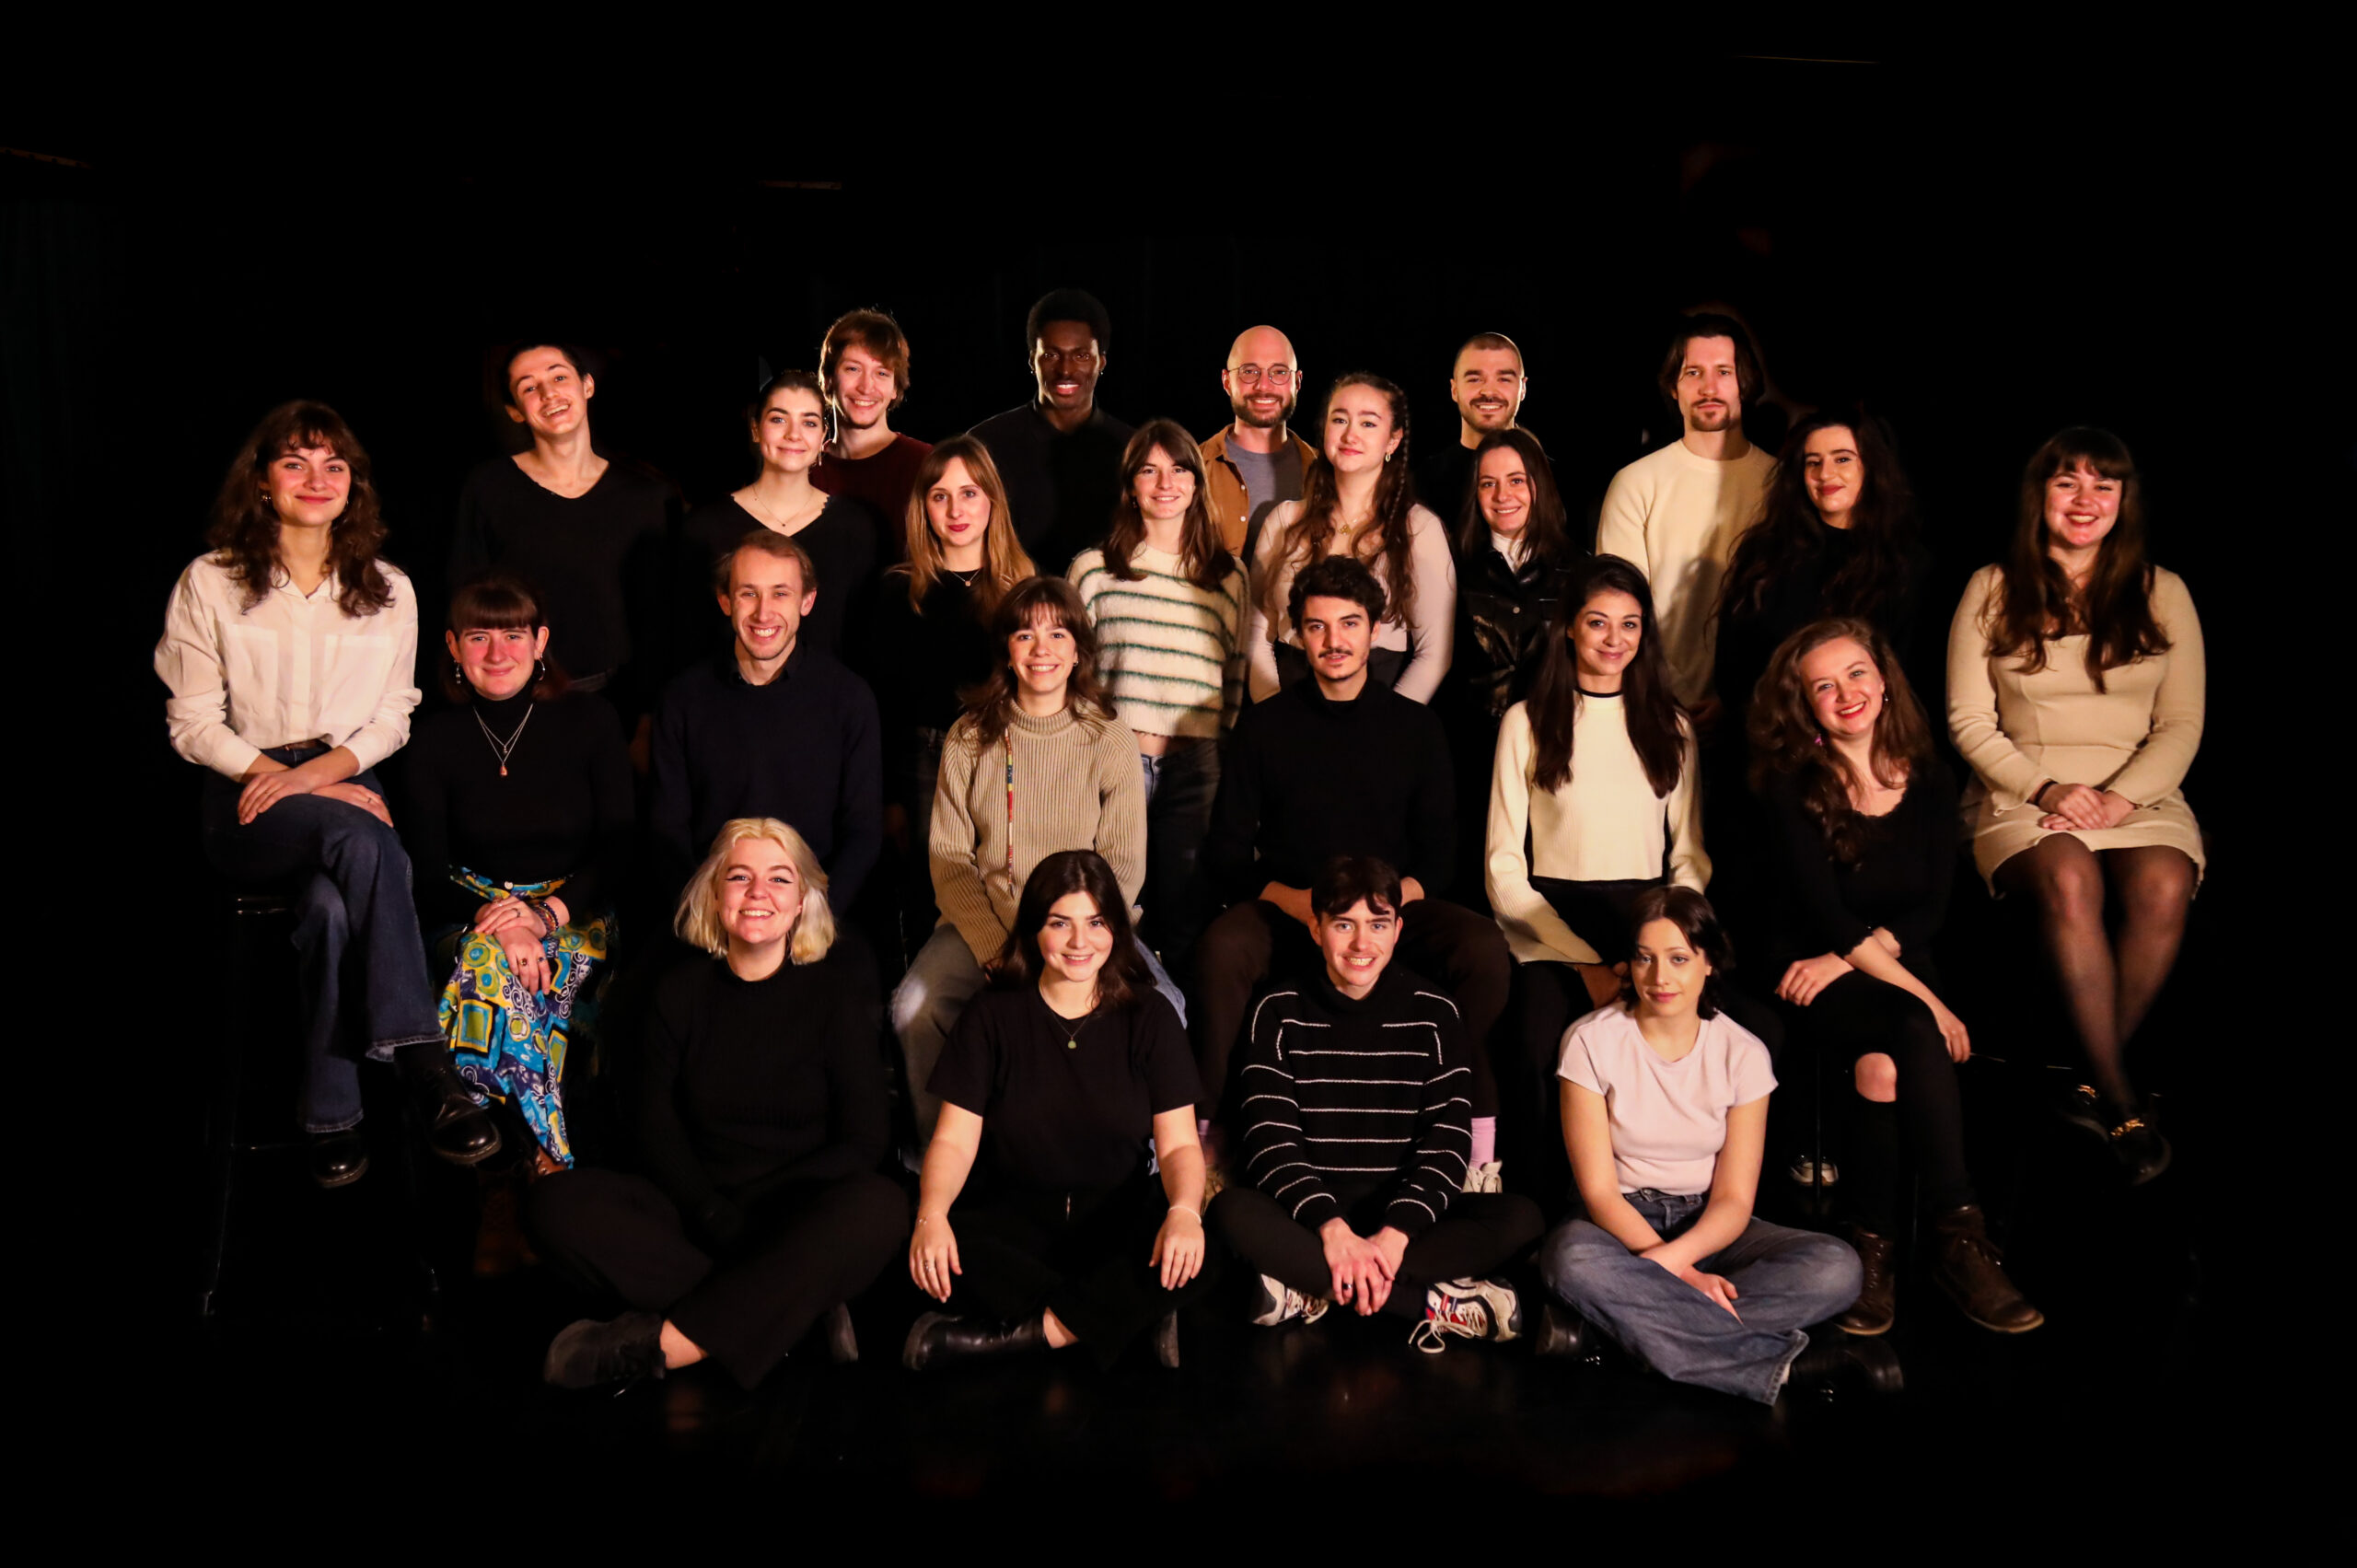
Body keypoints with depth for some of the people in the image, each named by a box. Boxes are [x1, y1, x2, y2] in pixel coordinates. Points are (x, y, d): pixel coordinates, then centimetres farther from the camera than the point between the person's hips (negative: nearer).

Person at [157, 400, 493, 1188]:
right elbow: (192, 723, 1)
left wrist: (320, 770, -10)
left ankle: (331, 1114, -27)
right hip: (247, 800, -2)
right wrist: (293, 781, -15)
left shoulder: (388, 590, 11)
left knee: (333, 905, -34)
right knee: (358, 841, -37)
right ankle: (425, 1066, -41)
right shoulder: (210, 584, 3)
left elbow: (393, 715, 11)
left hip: (346, 782, 2)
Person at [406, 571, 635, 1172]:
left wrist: (547, 913, -18)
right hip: (470, 912, 1)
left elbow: (620, 852, -2)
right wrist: (491, 920, -21)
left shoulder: (590, 719, 1)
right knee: (489, 962, -34)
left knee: (494, 976, -33)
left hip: (577, 911, -1)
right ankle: (550, 1152, -28)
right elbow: (427, 873, 0)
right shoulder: (437, 737, 4)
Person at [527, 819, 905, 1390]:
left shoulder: (838, 986, 2)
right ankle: (793, 1309, -26)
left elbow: (864, 1140, -3)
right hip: (692, 1210, 2)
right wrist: (715, 1217, -15)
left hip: (795, 1216, -2)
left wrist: (760, 1212, -14)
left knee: (877, 1208, -35)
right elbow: (659, 1134, 5)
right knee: (555, 1203, -23)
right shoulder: (682, 993, 9)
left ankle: (659, 1343, -29)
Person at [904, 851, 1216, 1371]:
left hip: (1118, 1221, 0)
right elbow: (954, 1141, -1)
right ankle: (1126, 1314, -24)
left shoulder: (1150, 1017, 3)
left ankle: (1013, 1334, -24)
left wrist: (1184, 1210, -25)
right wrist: (931, 1215, -23)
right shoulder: (994, 1015, 3)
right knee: (931, 1252, -33)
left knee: (1192, 1258, -33)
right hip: (1012, 1220, 0)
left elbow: (1178, 1143, -1)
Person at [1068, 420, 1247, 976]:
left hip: (1195, 768, 1)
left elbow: (1237, 678, 14)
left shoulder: (1228, 575, 13)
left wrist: (1228, 756, 5)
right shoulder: (1093, 568, 9)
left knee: (1184, 921, 2)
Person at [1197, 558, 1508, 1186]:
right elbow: (1225, 851, 5)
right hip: (1285, 914, -1)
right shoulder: (1264, 724, 9)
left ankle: (1479, 1138, -17)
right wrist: (1295, 900, -15)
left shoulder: (1415, 726, 12)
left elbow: (1438, 854, 10)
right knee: (1222, 947, -34)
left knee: (1484, 947, -29)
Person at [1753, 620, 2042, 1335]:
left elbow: (1929, 913, 2)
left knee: (1884, 1062, -34)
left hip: (1897, 966, 3)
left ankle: (1875, 1245, -28)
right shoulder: (1793, 788, -3)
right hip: (1815, 973, -2)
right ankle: (1963, 1237, -32)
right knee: (1915, 1037, -34)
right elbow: (1827, 914, -11)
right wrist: (1928, 1001, -16)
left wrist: (1847, 958, -14)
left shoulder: (1930, 784, 8)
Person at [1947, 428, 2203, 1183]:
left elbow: (2182, 725, 6)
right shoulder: (1993, 590, 7)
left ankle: (2096, 1082, -18)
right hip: (2023, 792, -1)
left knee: (2163, 887, -32)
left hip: (2139, 794, 2)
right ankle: (2121, 1103, -27)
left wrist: (2121, 798, -11)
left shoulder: (2161, 592, 11)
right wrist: (2047, 788, -12)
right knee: (2068, 881, -34)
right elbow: (1969, 720, 2)